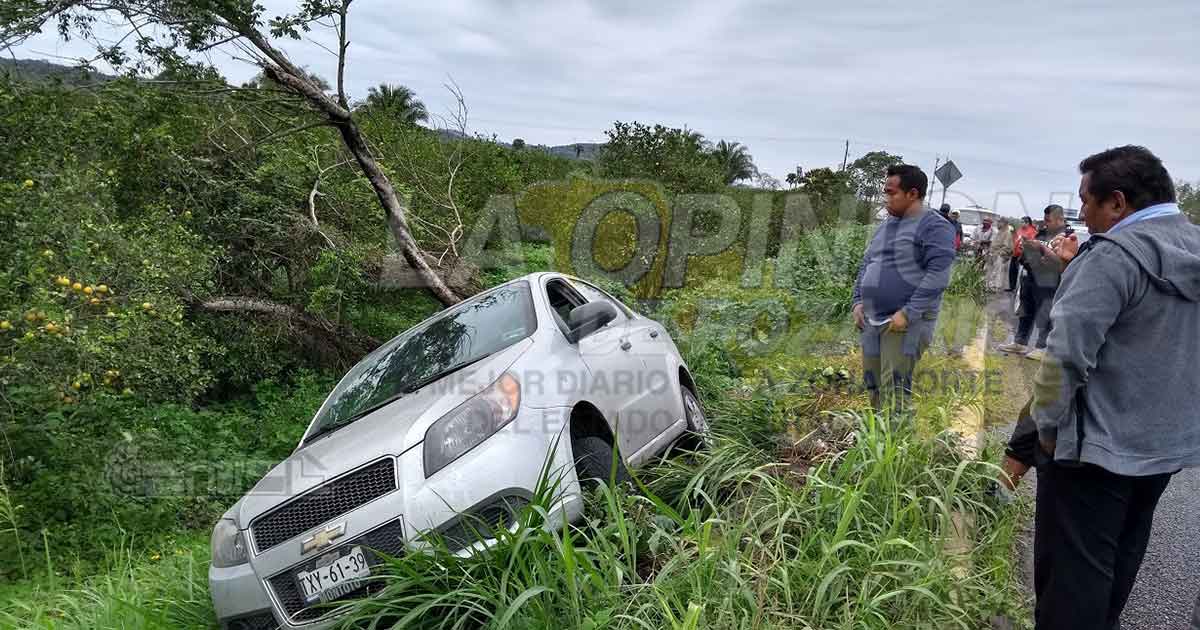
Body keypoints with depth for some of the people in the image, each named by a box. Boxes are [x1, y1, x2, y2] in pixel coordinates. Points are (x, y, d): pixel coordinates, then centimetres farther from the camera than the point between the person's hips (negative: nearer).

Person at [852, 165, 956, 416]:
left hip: (908, 321, -8)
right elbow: (866, 266, 23)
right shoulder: (884, 226, 17)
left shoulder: (934, 227, -7)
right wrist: (858, 301, 8)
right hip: (872, 320, 8)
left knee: (894, 390, -13)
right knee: (873, 385, 10)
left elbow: (937, 275, -16)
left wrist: (908, 313, -21)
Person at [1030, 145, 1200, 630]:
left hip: (1098, 445, -9)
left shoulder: (1116, 255, -21)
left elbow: (1067, 354, -26)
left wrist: (1047, 425, -14)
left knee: (1073, 569, 2)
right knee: (1122, 554, 23)